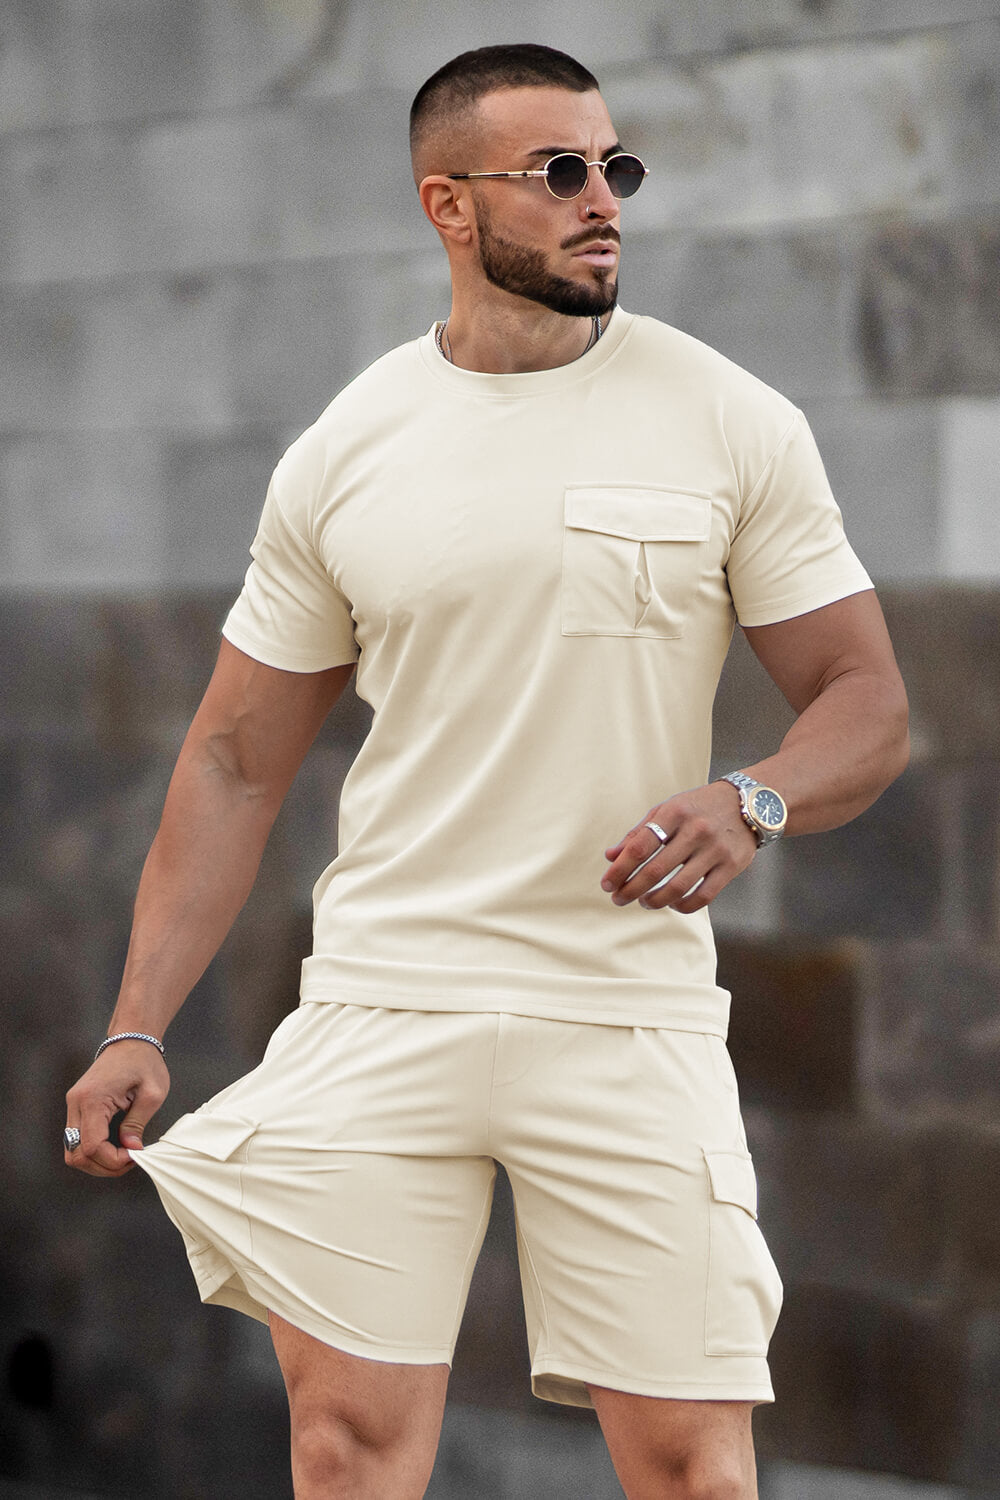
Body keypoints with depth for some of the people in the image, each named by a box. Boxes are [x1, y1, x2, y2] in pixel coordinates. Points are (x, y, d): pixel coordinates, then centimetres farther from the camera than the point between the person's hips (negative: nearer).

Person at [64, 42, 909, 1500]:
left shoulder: (736, 424, 1)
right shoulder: (341, 453, 5)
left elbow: (866, 702, 3)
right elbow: (237, 759, 10)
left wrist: (754, 802, -19)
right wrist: (138, 1025, 3)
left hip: (632, 1011, -1)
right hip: (381, 1005, 1)